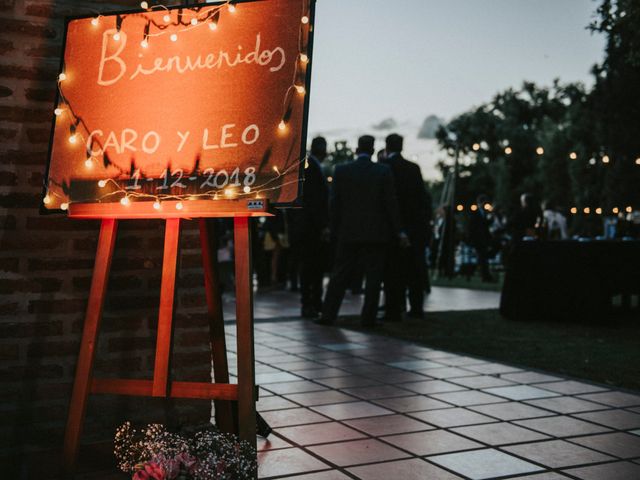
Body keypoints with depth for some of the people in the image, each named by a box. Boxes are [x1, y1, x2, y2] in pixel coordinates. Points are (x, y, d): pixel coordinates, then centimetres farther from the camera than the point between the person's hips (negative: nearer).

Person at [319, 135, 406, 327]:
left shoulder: (341, 170, 0)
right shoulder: (384, 171, -4)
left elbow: (334, 203, 1)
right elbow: (391, 203, -4)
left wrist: (334, 230, 9)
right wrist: (397, 231, 2)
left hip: (348, 232, 2)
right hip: (376, 232, -1)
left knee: (339, 275, 8)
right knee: (373, 276, 5)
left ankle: (328, 315, 7)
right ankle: (368, 317, 5)